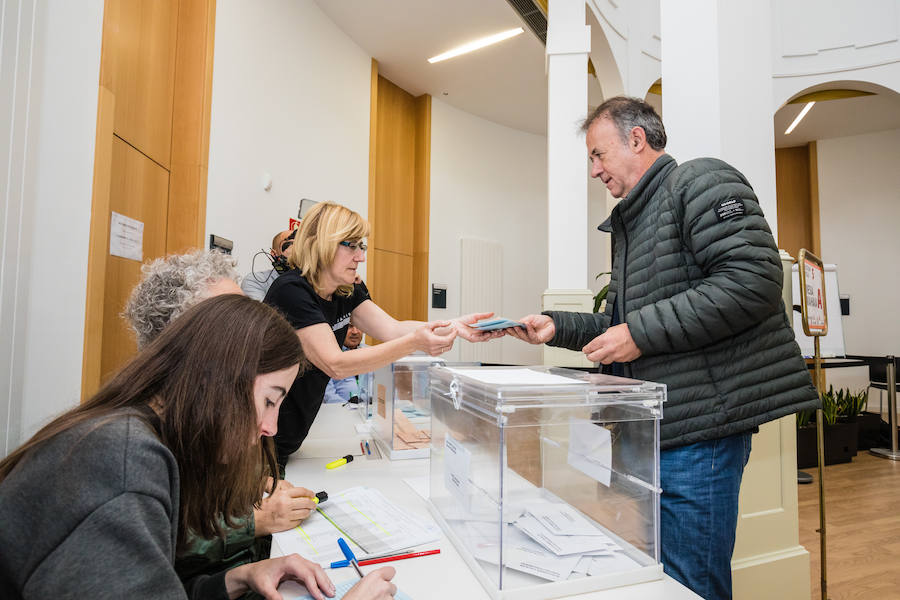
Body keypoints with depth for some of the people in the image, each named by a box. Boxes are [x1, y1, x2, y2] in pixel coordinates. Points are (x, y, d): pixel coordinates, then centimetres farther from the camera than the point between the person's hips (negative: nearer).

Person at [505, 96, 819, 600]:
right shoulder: (629, 222, 20)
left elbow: (753, 279, -20)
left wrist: (640, 332, -20)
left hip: (698, 427, -9)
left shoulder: (701, 181, -6)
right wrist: (556, 327, 11)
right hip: (654, 426, 9)